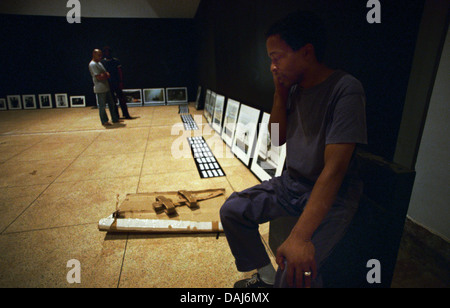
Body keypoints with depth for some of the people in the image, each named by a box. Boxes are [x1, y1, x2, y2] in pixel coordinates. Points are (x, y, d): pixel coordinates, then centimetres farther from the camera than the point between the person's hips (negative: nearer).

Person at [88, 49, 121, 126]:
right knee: (102, 106, -2)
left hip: (106, 87, 9)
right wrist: (106, 75, -1)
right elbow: (98, 77, -18)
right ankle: (104, 121, 7)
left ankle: (115, 119, 20)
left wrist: (104, 75, -6)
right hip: (100, 89, -9)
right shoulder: (92, 64, -11)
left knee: (111, 104, 12)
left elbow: (107, 74, 17)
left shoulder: (99, 63, 18)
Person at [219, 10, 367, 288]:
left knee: (295, 273, -27)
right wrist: (280, 92, -6)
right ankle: (266, 276, 18)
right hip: (291, 183, 7)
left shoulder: (345, 89, -21)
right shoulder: (295, 87, 2)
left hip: (332, 195, -7)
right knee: (232, 211, 0)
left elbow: (334, 167, -28)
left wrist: (300, 236, -35)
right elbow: (277, 138, 6)